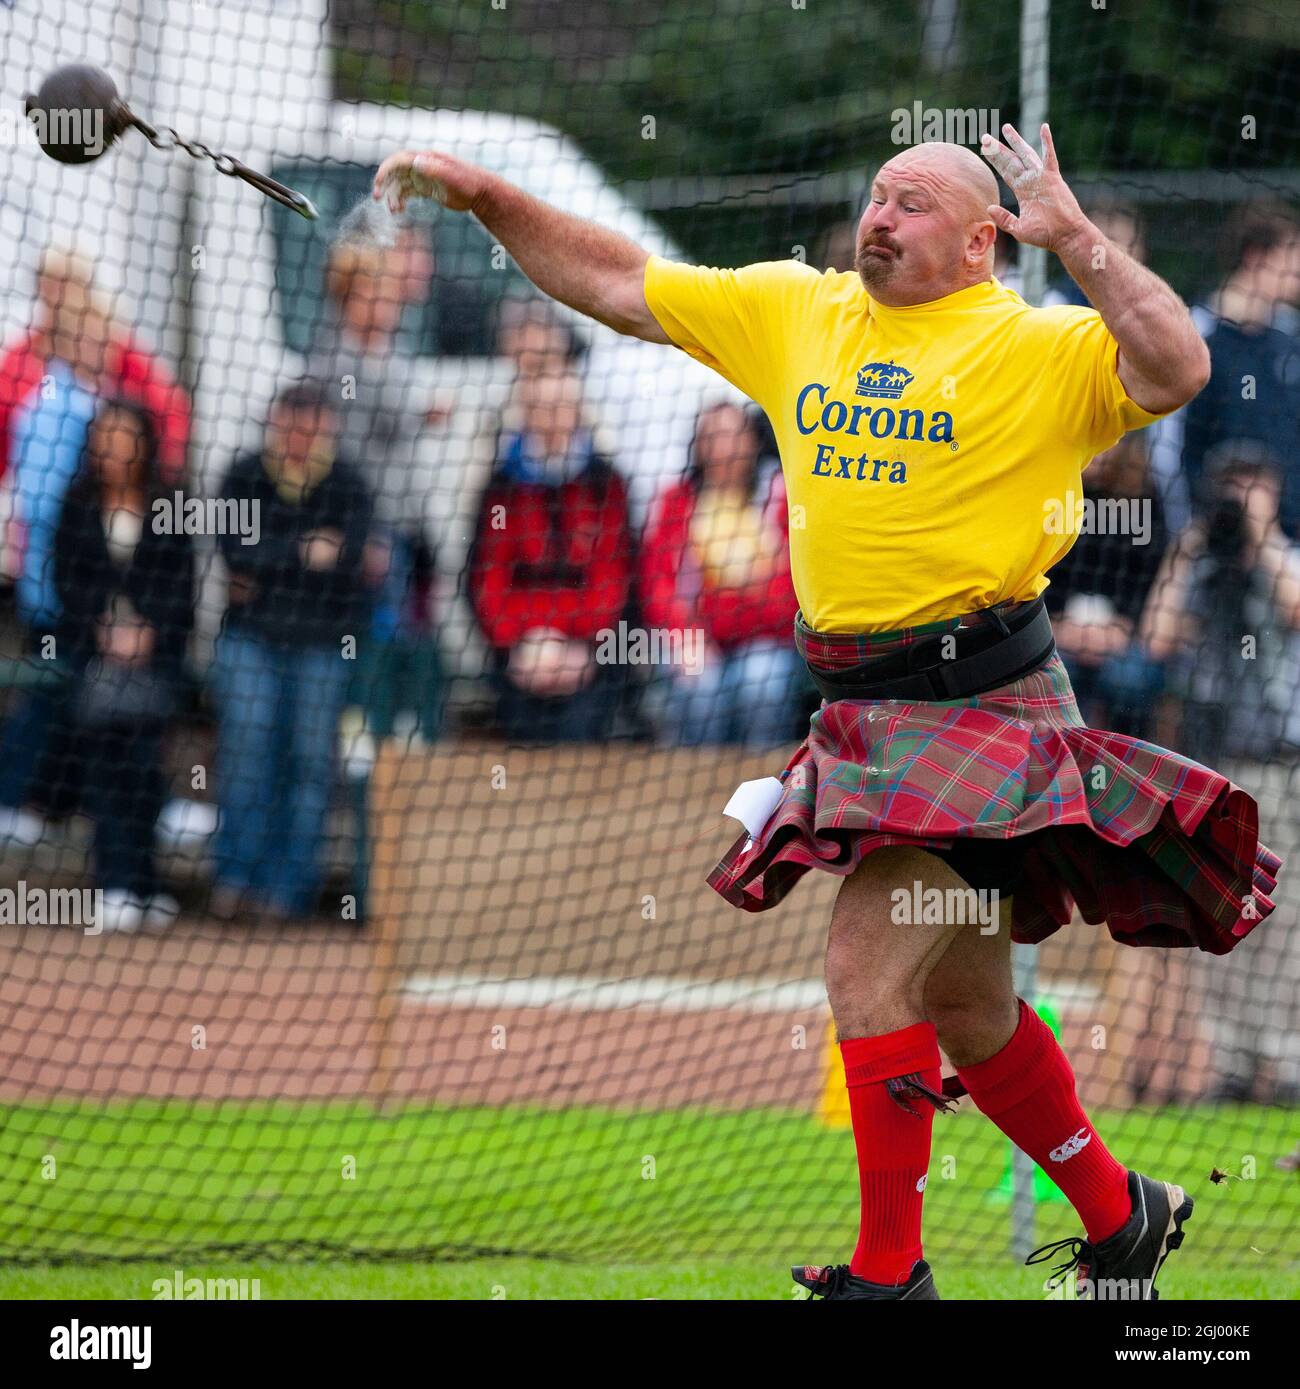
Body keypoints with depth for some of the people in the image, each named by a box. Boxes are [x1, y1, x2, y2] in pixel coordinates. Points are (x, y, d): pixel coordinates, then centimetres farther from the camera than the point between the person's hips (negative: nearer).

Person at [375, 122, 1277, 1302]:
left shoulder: (1040, 347, -7)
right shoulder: (793, 312, 11)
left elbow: (1176, 371, -24)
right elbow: (617, 284, 16)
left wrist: (1072, 236, -23)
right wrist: (488, 198, 8)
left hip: (982, 706, -7)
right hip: (863, 713, 7)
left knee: (865, 971, -15)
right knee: (961, 1007, 15)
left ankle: (889, 1271, -7)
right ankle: (1122, 1216, 32)